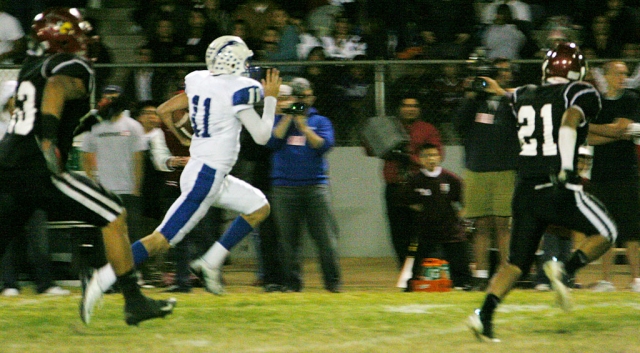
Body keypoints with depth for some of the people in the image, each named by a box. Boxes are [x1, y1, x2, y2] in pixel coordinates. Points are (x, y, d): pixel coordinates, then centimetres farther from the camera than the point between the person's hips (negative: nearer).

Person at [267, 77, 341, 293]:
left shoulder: (320, 121, 12)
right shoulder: (279, 120, 13)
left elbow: (324, 145, -4)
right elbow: (272, 141, -5)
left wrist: (303, 125, -7)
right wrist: (288, 117, -6)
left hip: (315, 185, 0)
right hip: (284, 186, 1)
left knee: (325, 236, -6)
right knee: (289, 237, 0)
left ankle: (333, 282, -3)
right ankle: (292, 282, 6)